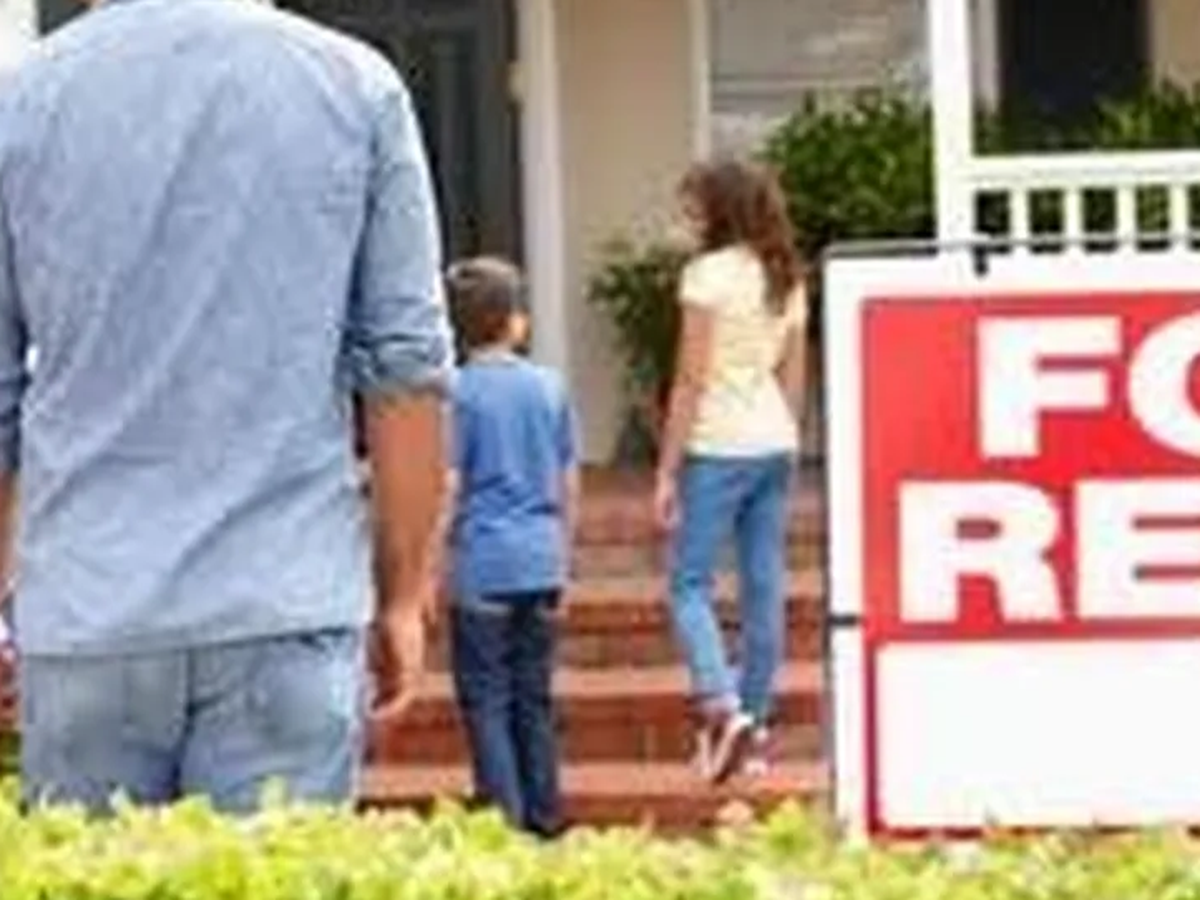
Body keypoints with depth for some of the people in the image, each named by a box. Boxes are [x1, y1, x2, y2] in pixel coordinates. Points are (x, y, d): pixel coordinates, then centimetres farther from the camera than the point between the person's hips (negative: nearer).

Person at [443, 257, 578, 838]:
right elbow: (569, 484, 11)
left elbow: (447, 487, -10)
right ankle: (544, 817, 15)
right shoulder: (550, 388, 6)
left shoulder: (459, 393, -8)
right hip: (541, 563, 5)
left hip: (483, 566, -5)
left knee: (486, 701, 1)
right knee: (534, 698, 12)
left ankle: (505, 818, -2)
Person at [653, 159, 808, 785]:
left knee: (689, 582, -2)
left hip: (718, 447, -7)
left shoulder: (708, 275, -10)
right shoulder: (787, 279, 11)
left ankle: (723, 707, -18)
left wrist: (667, 470, -8)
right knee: (764, 587, 8)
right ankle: (755, 723, 13)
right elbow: (793, 378, 15)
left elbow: (691, 380, -11)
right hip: (776, 446, 7)